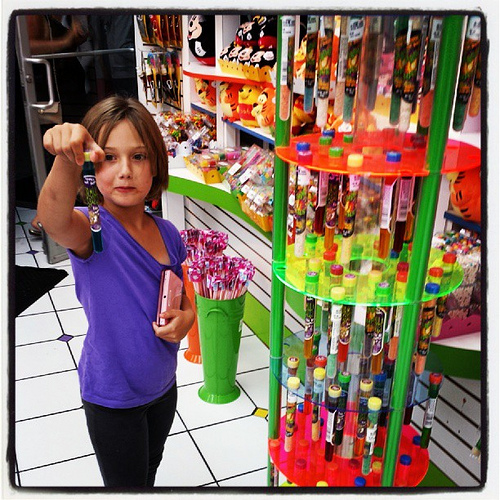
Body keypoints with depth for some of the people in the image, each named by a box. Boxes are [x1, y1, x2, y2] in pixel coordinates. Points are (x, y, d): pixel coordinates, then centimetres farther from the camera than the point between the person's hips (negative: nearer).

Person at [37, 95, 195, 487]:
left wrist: (186, 318, -15)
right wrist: (67, 160, -67)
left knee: (149, 469, 30)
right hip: (112, 399, -5)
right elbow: (53, 219, -49)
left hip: (163, 385, 5)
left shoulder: (167, 233, -7)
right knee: (127, 483, 16)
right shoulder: (92, 229, -24)